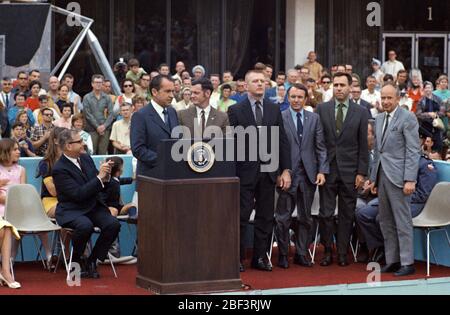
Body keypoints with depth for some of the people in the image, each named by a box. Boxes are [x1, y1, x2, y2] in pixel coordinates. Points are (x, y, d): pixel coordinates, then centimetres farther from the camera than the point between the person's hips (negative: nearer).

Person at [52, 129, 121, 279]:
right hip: (71, 211, -6)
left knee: (113, 224, -20)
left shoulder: (86, 158, 7)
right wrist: (99, 178, -24)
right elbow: (78, 194, -24)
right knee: (85, 226, -37)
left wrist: (105, 176, -9)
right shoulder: (59, 169, -15)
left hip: (93, 207, 6)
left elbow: (99, 187, 14)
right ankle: (76, 260, -9)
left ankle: (91, 261, -4)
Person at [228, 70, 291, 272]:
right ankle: (237, 258, 7)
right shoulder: (236, 110, -1)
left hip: (268, 172, 3)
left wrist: (286, 170, 2)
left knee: (265, 217, 7)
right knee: (241, 217, -1)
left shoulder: (274, 109, 9)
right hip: (245, 172, -3)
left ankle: (260, 257, 15)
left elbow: (283, 141, 9)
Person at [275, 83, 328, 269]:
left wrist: (322, 170, -1)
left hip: (308, 174, 3)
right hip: (287, 174, -3)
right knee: (283, 217, 0)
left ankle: (301, 254, 17)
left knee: (305, 217, 8)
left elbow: (320, 147, 8)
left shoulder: (314, 119, 9)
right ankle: (283, 255, 10)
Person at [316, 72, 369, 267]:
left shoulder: (361, 112, 3)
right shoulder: (322, 109, 5)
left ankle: (342, 253, 12)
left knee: (347, 214, 4)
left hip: (350, 170, 0)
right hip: (327, 169, 0)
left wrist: (361, 172, -3)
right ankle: (327, 251, 10)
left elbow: (363, 145, 3)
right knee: (325, 213, -1)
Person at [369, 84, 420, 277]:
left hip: (398, 177, -8)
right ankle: (392, 260, 16)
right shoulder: (379, 120, 16)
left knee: (402, 221, -5)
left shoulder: (407, 118, -7)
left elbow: (413, 151, -12)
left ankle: (407, 263, 0)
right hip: (382, 176, 8)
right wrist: (374, 178, 17)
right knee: (385, 221, 9)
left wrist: (410, 180, -17)